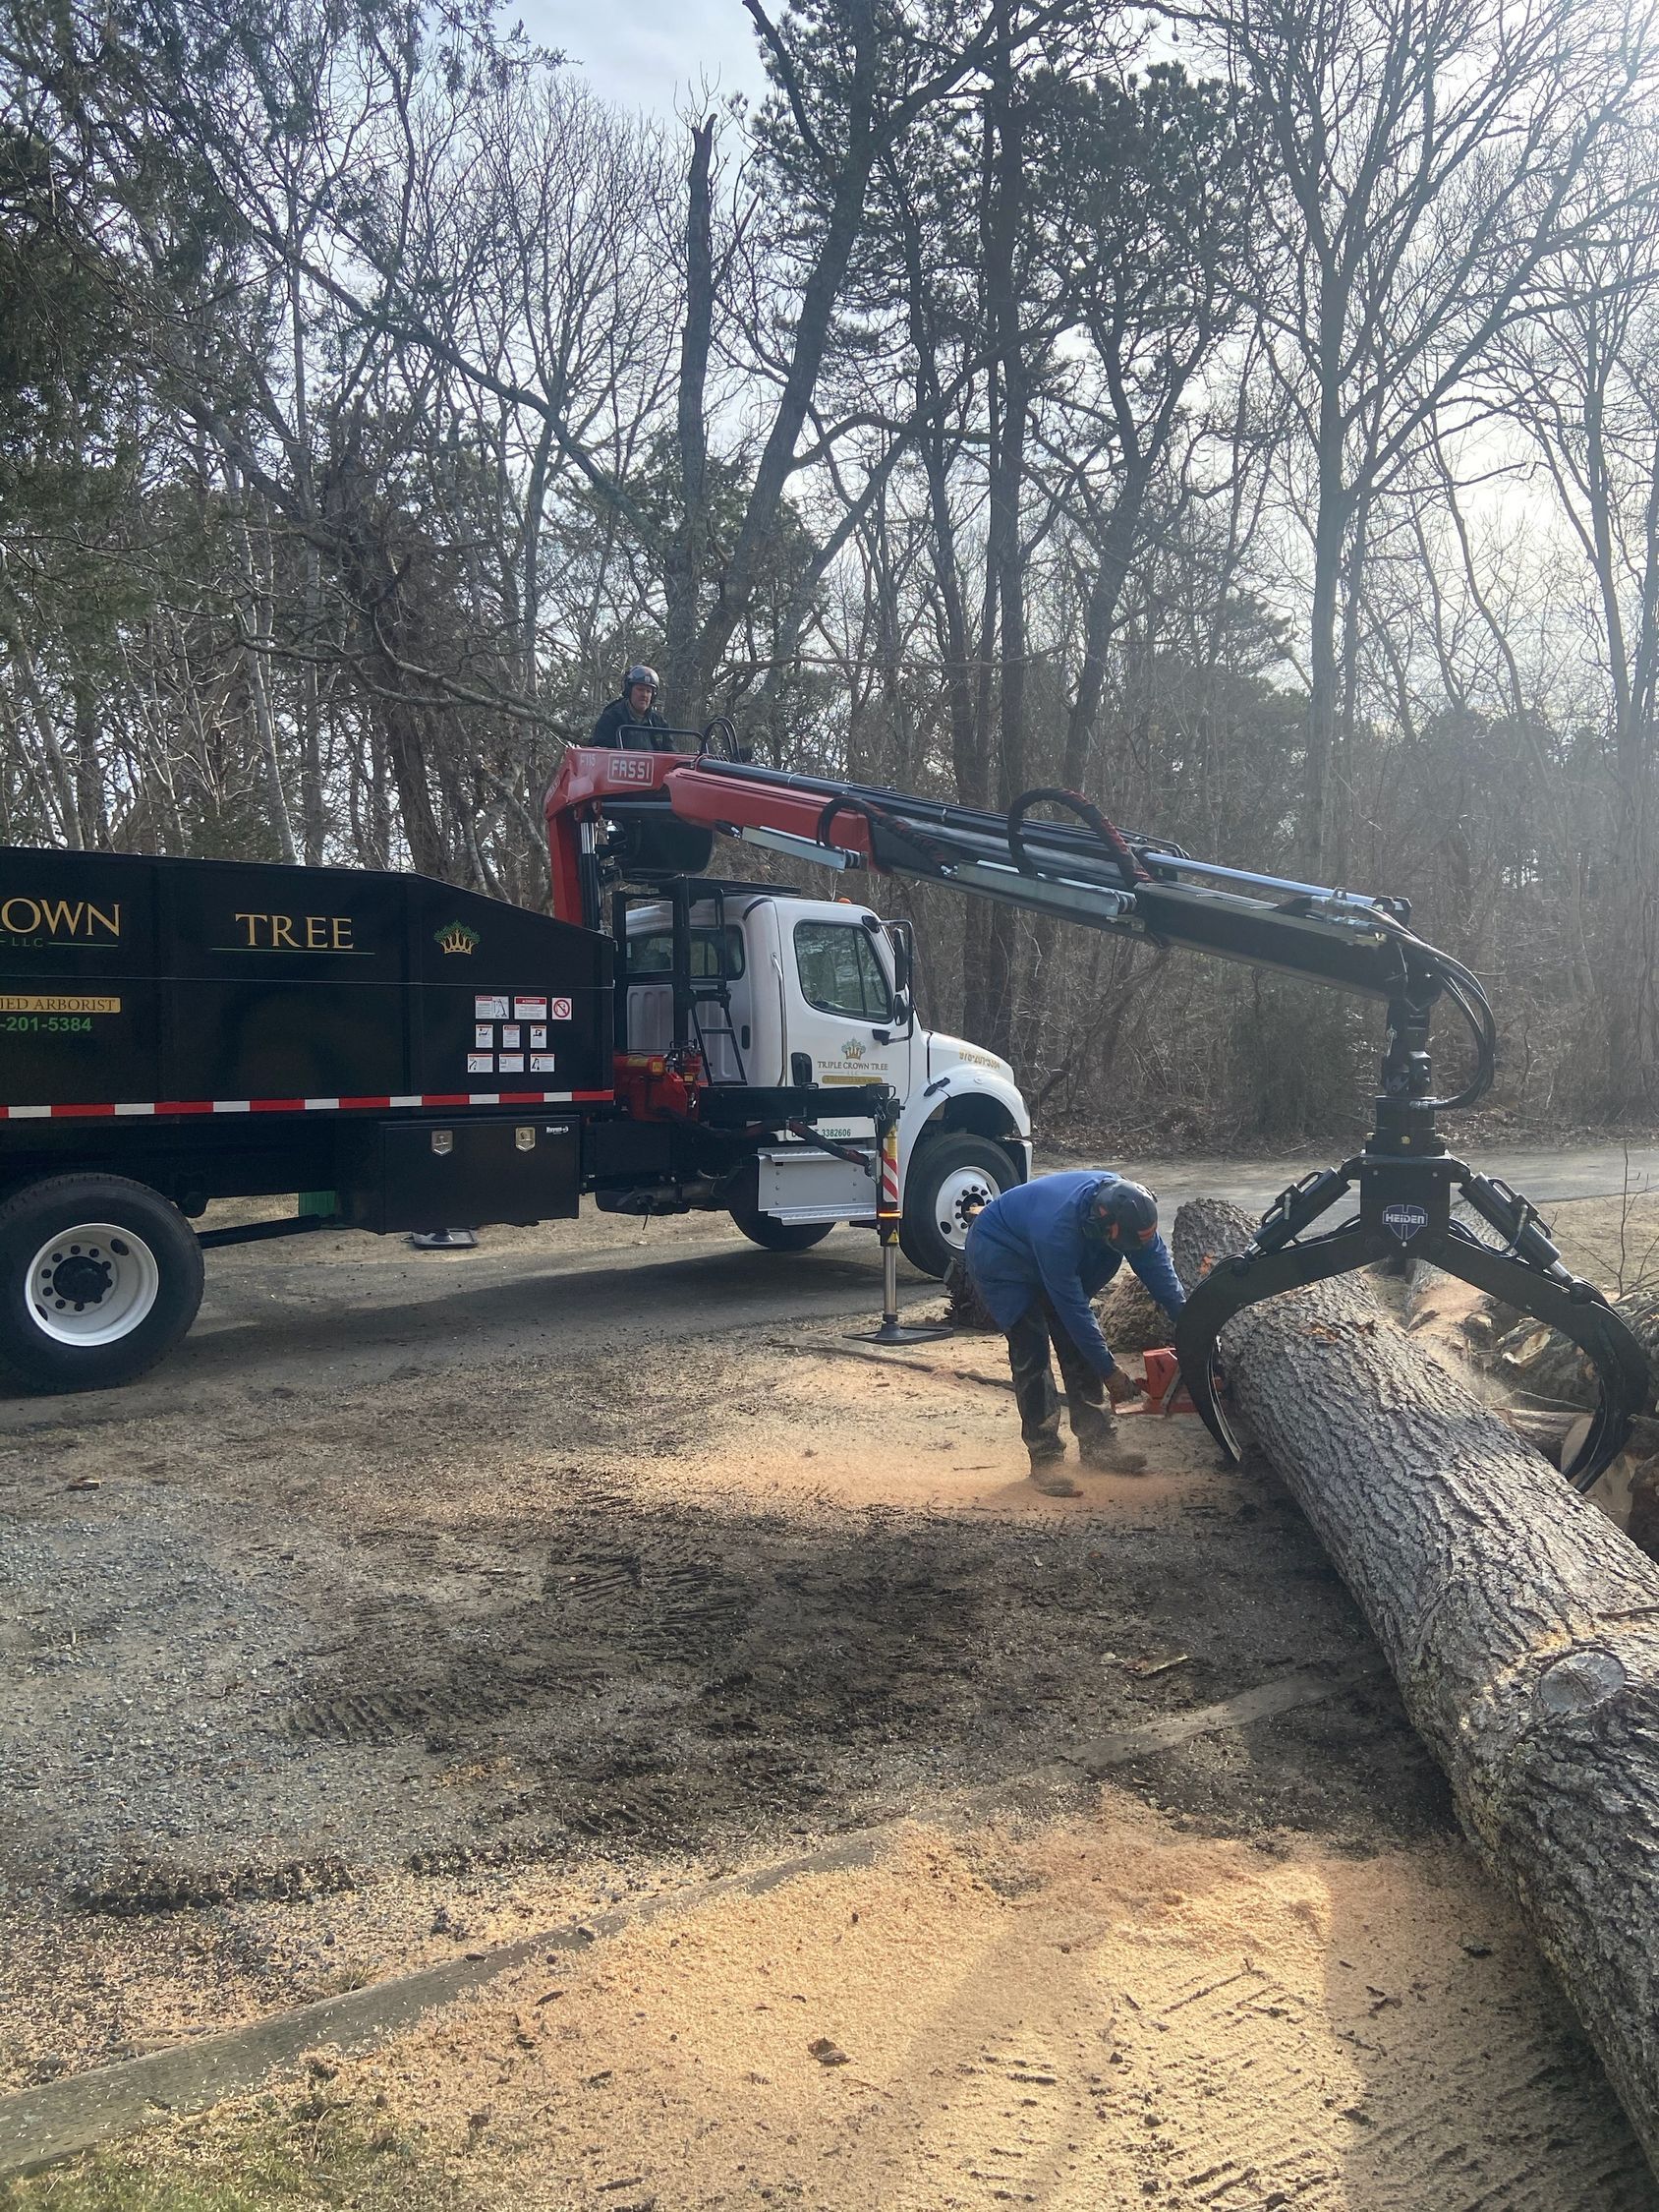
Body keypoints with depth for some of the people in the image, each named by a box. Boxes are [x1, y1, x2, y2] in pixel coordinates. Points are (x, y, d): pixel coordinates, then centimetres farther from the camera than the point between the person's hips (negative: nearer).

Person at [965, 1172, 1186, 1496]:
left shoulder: (1127, 1204, -24)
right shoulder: (1058, 1229, -42)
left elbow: (1156, 1261, -13)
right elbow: (1073, 1308, -34)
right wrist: (1109, 1371, -27)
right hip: (998, 1256, -7)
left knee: (1079, 1345, 2)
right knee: (1032, 1350, -15)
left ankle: (1097, 1444, 10)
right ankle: (1044, 1457, -11)